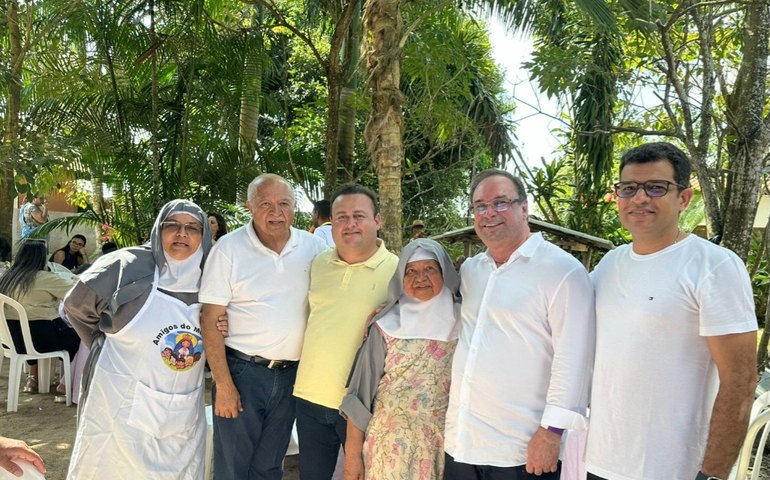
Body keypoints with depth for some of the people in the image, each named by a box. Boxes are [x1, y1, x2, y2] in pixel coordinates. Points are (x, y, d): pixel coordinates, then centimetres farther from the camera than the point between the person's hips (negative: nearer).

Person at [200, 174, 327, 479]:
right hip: (242, 372, -3)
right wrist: (223, 385, -12)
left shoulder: (315, 248, 0)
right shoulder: (229, 248, -9)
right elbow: (210, 322, -9)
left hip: (293, 374, 3)